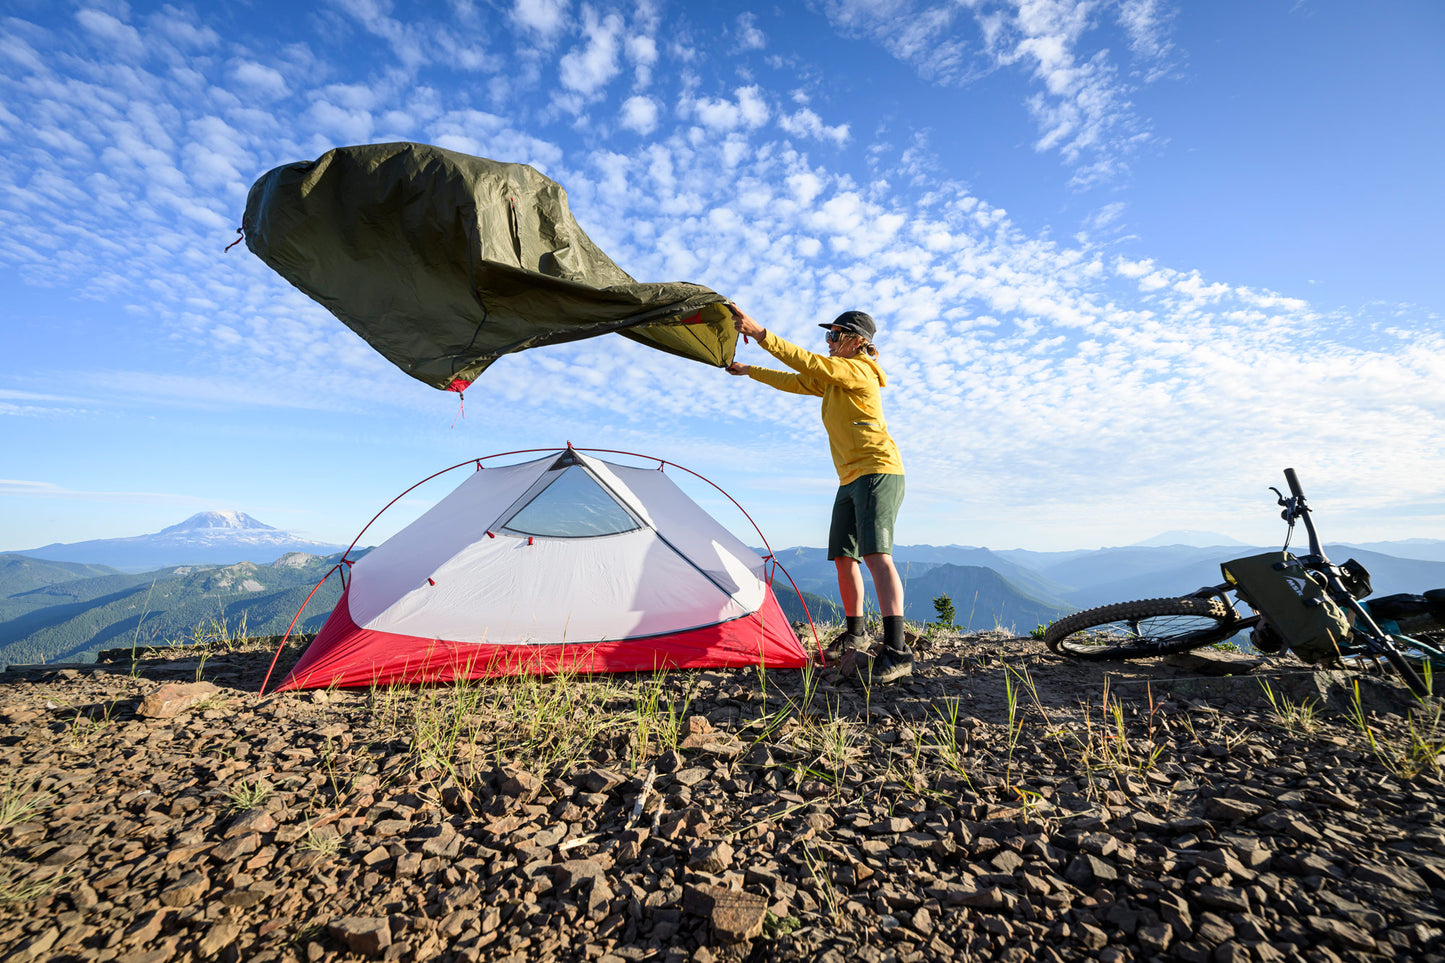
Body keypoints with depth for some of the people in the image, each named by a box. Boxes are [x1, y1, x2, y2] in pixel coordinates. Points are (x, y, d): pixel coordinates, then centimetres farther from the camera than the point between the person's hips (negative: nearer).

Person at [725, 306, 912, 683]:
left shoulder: (859, 369, -5)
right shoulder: (833, 379, 24)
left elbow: (806, 362, -17)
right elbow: (794, 381, 30)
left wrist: (759, 333, -17)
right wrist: (748, 371, 34)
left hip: (877, 471, -10)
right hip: (851, 479, 10)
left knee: (876, 554, -21)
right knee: (843, 557, 9)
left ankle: (896, 652, -24)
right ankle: (854, 634, 22)